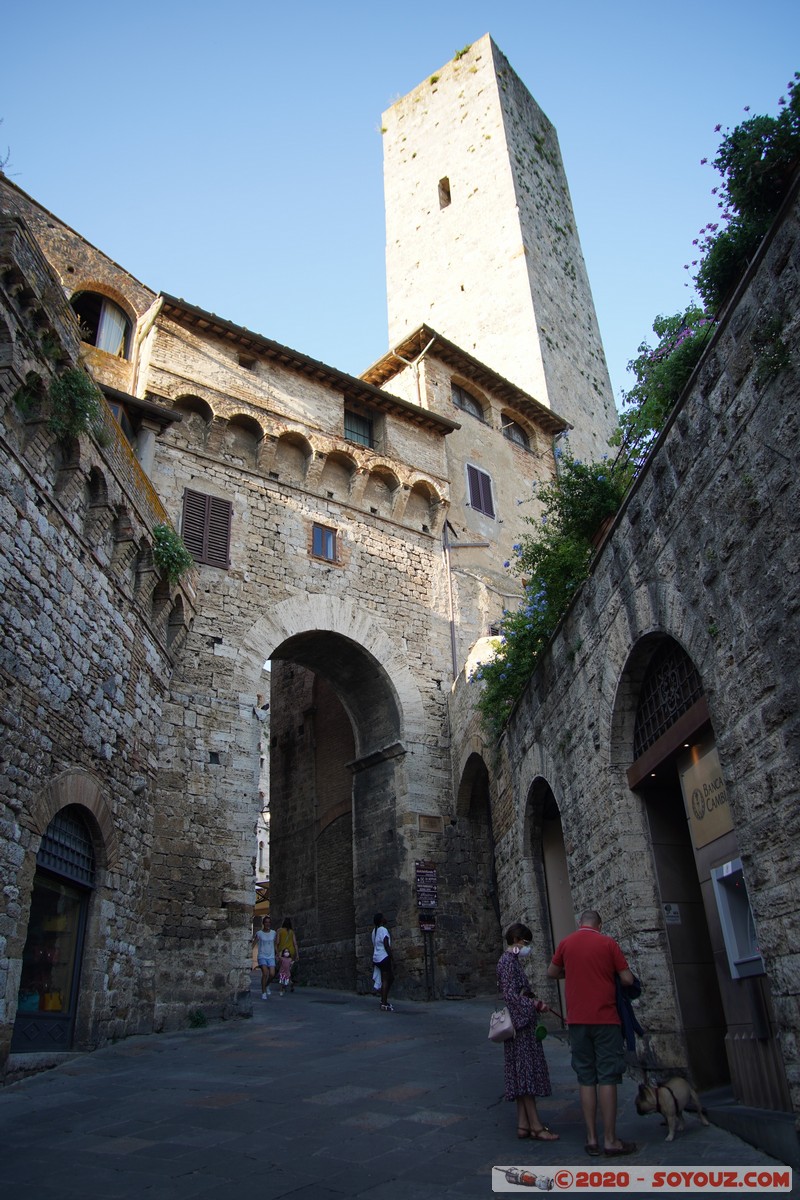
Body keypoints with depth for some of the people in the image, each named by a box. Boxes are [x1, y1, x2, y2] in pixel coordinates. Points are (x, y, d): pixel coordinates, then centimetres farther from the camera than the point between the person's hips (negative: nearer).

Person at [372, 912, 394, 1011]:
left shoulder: (374, 931, 13)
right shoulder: (383, 930, -14)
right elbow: (386, 946, -18)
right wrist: (392, 959, -14)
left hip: (377, 959, 9)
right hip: (384, 958, -9)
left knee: (391, 978, 16)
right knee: (385, 980, -5)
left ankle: (384, 1000, 18)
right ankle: (384, 1005, -4)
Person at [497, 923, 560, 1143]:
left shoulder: (512, 961, 15)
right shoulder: (508, 961, -15)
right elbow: (510, 995, -22)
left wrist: (534, 1002, 12)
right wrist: (533, 1004, -24)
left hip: (523, 1022, 10)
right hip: (519, 1023, -10)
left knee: (522, 1074, 11)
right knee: (526, 1072, -5)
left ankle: (523, 1124, 16)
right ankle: (536, 1126, 0)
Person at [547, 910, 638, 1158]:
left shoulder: (565, 943, 3)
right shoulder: (607, 943, -6)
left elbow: (551, 973, 16)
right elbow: (628, 979, -4)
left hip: (577, 1021, 3)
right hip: (605, 1019, -3)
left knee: (586, 1079, 9)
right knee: (607, 1078, 2)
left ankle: (591, 1139, 12)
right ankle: (610, 1140, 5)